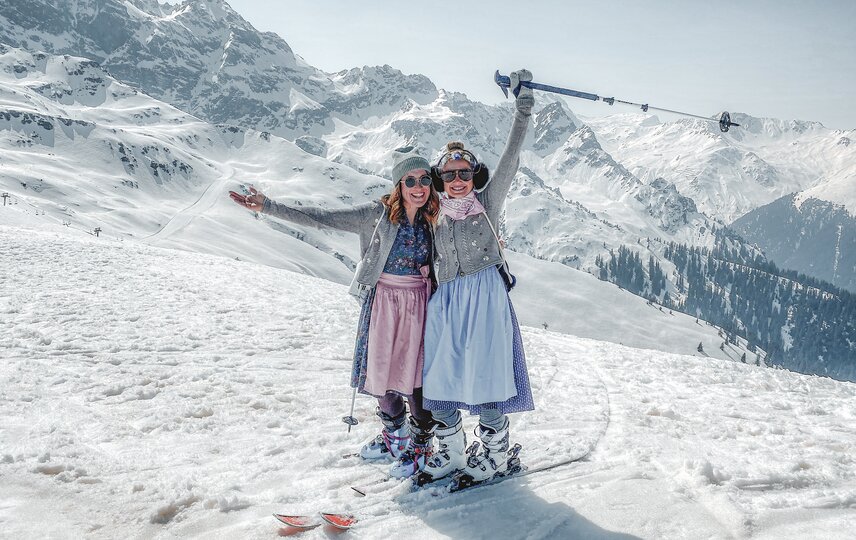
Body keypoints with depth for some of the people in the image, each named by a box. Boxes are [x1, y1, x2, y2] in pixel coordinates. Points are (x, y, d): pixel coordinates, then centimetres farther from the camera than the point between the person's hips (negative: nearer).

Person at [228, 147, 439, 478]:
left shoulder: (434, 220, 0)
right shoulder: (378, 214, -7)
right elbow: (323, 218, -10)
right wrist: (268, 207, -15)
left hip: (420, 304, 0)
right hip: (383, 302, 1)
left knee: (416, 375, 0)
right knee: (381, 370, 10)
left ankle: (419, 445, 20)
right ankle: (395, 435, 35)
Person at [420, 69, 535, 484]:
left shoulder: (487, 202, 5)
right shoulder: (436, 217, 14)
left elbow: (510, 159, -4)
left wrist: (522, 110, -11)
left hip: (485, 293, -4)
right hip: (446, 298, 4)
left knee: (485, 372, -5)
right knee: (440, 376, 2)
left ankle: (494, 453, 9)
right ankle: (450, 452, 16)